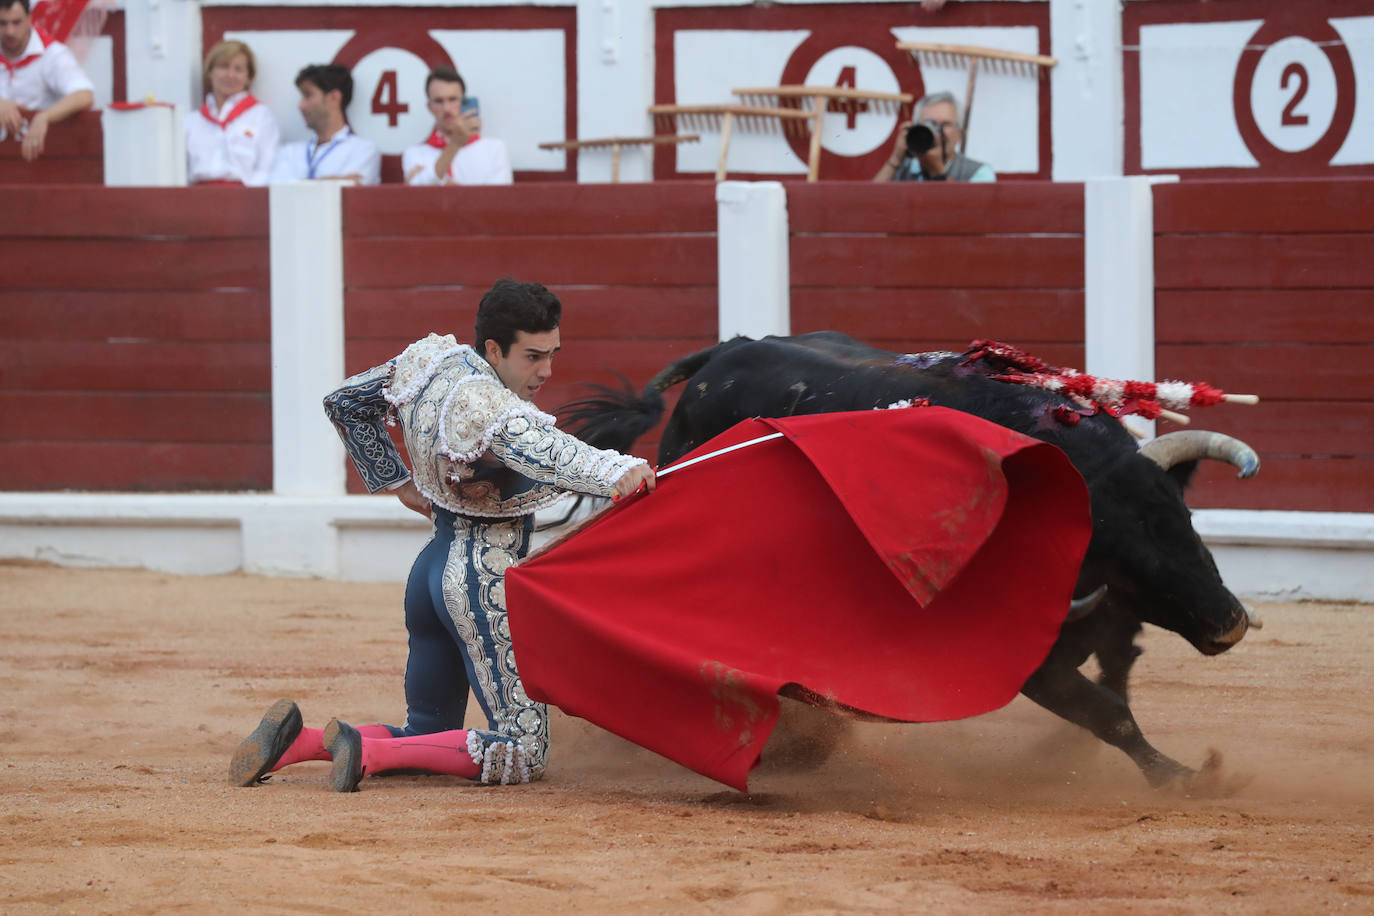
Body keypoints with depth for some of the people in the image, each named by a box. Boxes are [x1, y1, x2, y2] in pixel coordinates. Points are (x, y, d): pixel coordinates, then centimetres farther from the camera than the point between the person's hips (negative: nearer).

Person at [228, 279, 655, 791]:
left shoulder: (433, 361, 5)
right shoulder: (482, 398, -20)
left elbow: (345, 402, 19)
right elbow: (527, 441, -42)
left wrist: (397, 482, 21)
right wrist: (612, 472, -55)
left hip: (433, 571, 10)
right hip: (485, 580, -10)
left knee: (426, 737, 20)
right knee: (523, 753, -8)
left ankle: (298, 741, 1)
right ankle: (368, 751, -17)